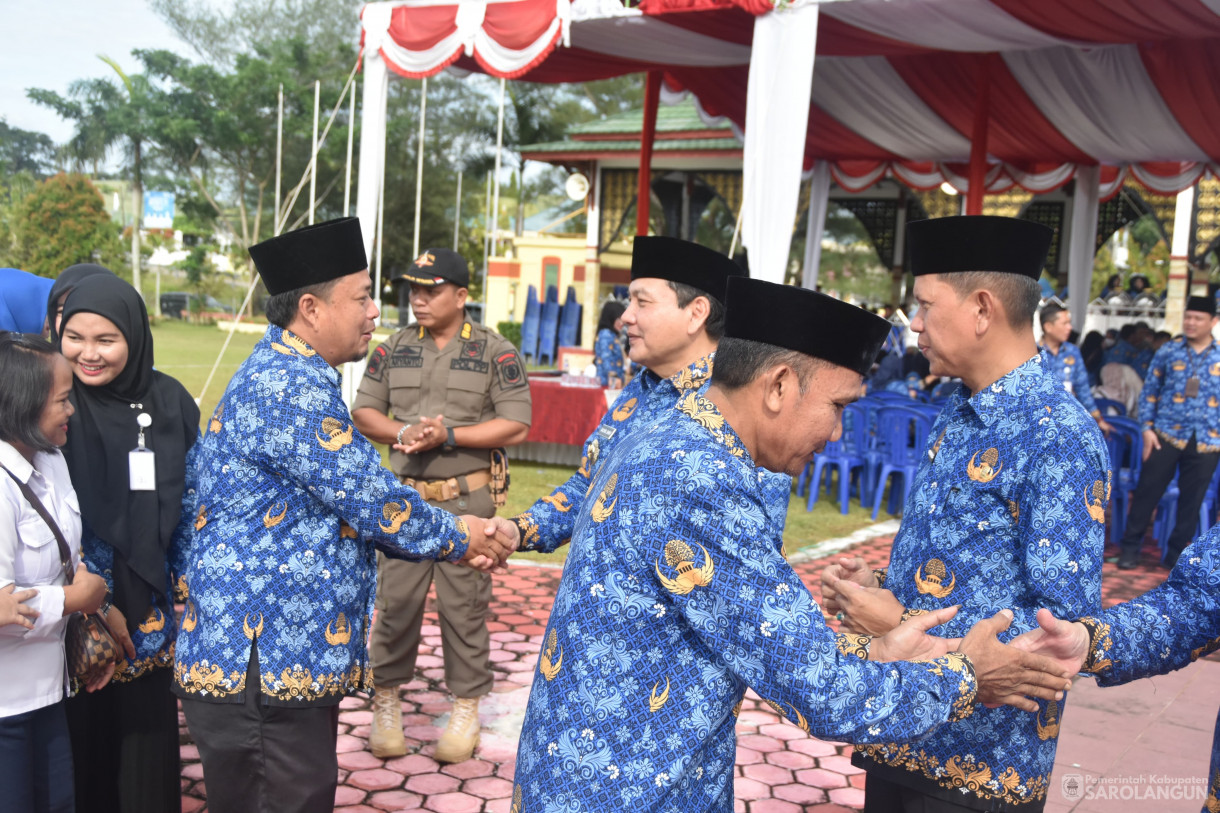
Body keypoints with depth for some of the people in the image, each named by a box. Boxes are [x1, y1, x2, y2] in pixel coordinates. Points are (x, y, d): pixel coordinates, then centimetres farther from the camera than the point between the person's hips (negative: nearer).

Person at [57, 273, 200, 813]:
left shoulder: (169, 400, 0)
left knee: (150, 729, 9)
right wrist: (98, 604, -11)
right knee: (87, 734, 7)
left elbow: (191, 499, 5)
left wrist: (185, 586, 0)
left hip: (152, 606, 2)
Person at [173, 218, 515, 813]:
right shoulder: (289, 386, -20)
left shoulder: (286, 375, 14)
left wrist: (452, 540, 11)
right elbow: (371, 501, -18)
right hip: (263, 667, -10)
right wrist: (457, 537, 0)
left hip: (281, 657, 10)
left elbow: (350, 498, 19)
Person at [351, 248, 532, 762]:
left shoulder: (495, 352, -2)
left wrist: (449, 435, -17)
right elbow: (363, 411, 9)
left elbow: (516, 426, -7)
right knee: (394, 602, 6)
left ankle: (466, 710, 18)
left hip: (467, 499, -3)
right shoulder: (394, 349, 9)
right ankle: (387, 702, 22)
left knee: (464, 607, 4)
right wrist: (401, 433, -12)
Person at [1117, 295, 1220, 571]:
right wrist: (1147, 427, -3)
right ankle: (1131, 546, 13)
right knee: (1147, 492, 1)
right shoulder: (1168, 352, 2)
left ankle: (1177, 554, 21)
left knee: (1191, 501, 8)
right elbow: (1149, 391, 5)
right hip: (1167, 436, -1)